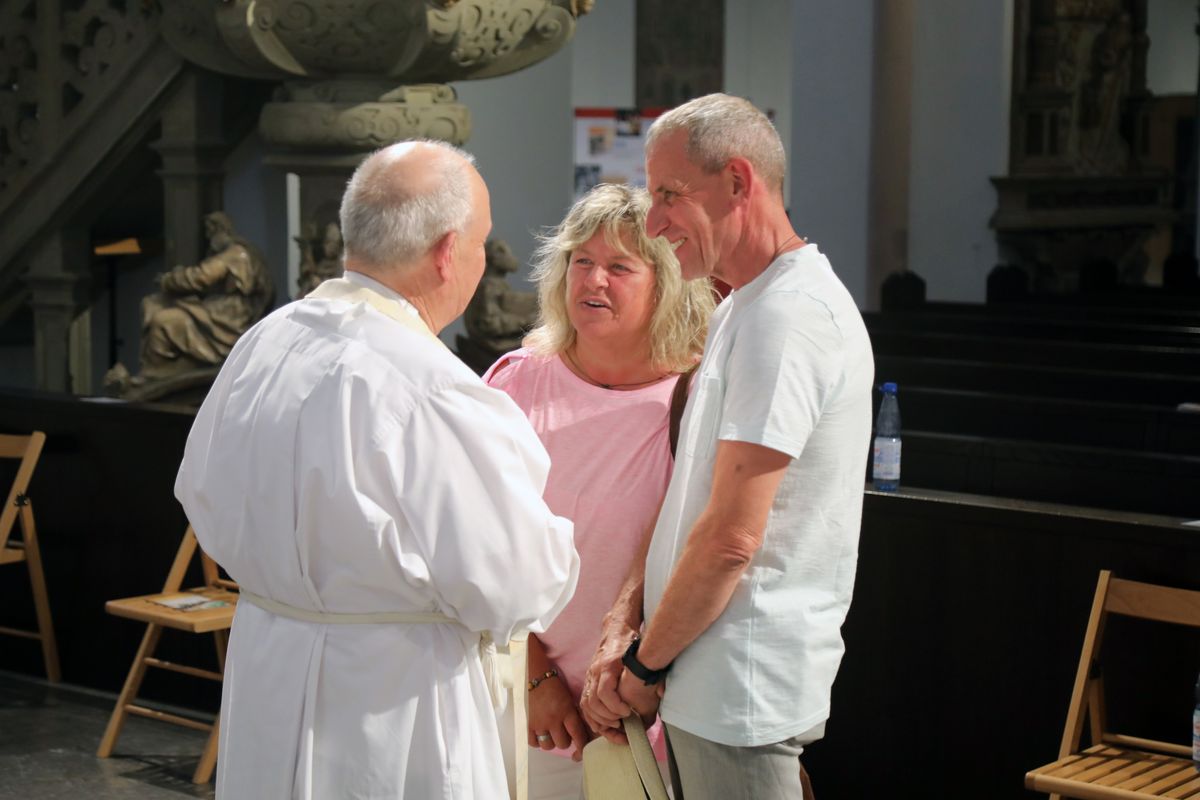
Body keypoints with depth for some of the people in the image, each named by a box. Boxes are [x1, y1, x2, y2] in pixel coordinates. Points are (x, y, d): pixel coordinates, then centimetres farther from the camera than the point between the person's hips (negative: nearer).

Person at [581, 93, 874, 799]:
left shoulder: (789, 317, -19)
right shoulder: (741, 311, 15)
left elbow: (730, 536, -22)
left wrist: (647, 662, -10)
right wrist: (627, 620, 3)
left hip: (742, 689, -9)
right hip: (710, 684, 9)